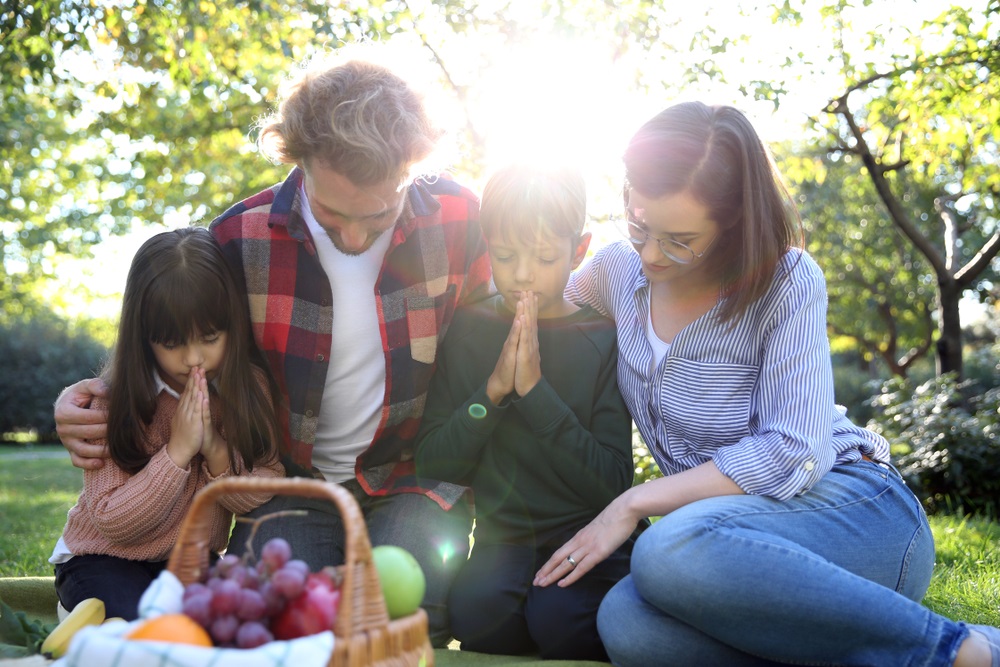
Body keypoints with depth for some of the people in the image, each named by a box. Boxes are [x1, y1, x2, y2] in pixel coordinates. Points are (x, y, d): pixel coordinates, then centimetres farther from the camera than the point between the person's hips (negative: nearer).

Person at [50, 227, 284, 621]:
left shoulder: (251, 386, -9)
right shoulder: (117, 397, -16)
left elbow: (272, 495, -11)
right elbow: (112, 523, -18)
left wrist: (217, 452, -28)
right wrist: (178, 450, -28)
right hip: (103, 560, -2)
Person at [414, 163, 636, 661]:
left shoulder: (603, 339, -5)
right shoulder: (471, 330, 3)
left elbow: (613, 484, -12)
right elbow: (431, 463, 1)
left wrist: (536, 391, -20)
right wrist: (492, 393, -15)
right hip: (503, 538, 2)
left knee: (559, 617, -29)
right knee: (474, 608, -28)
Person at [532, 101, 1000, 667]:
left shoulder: (788, 281, -11)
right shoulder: (619, 270, 4)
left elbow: (793, 454, -18)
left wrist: (635, 504, -17)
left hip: (854, 510, -5)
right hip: (740, 527, 6)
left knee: (671, 551, -38)